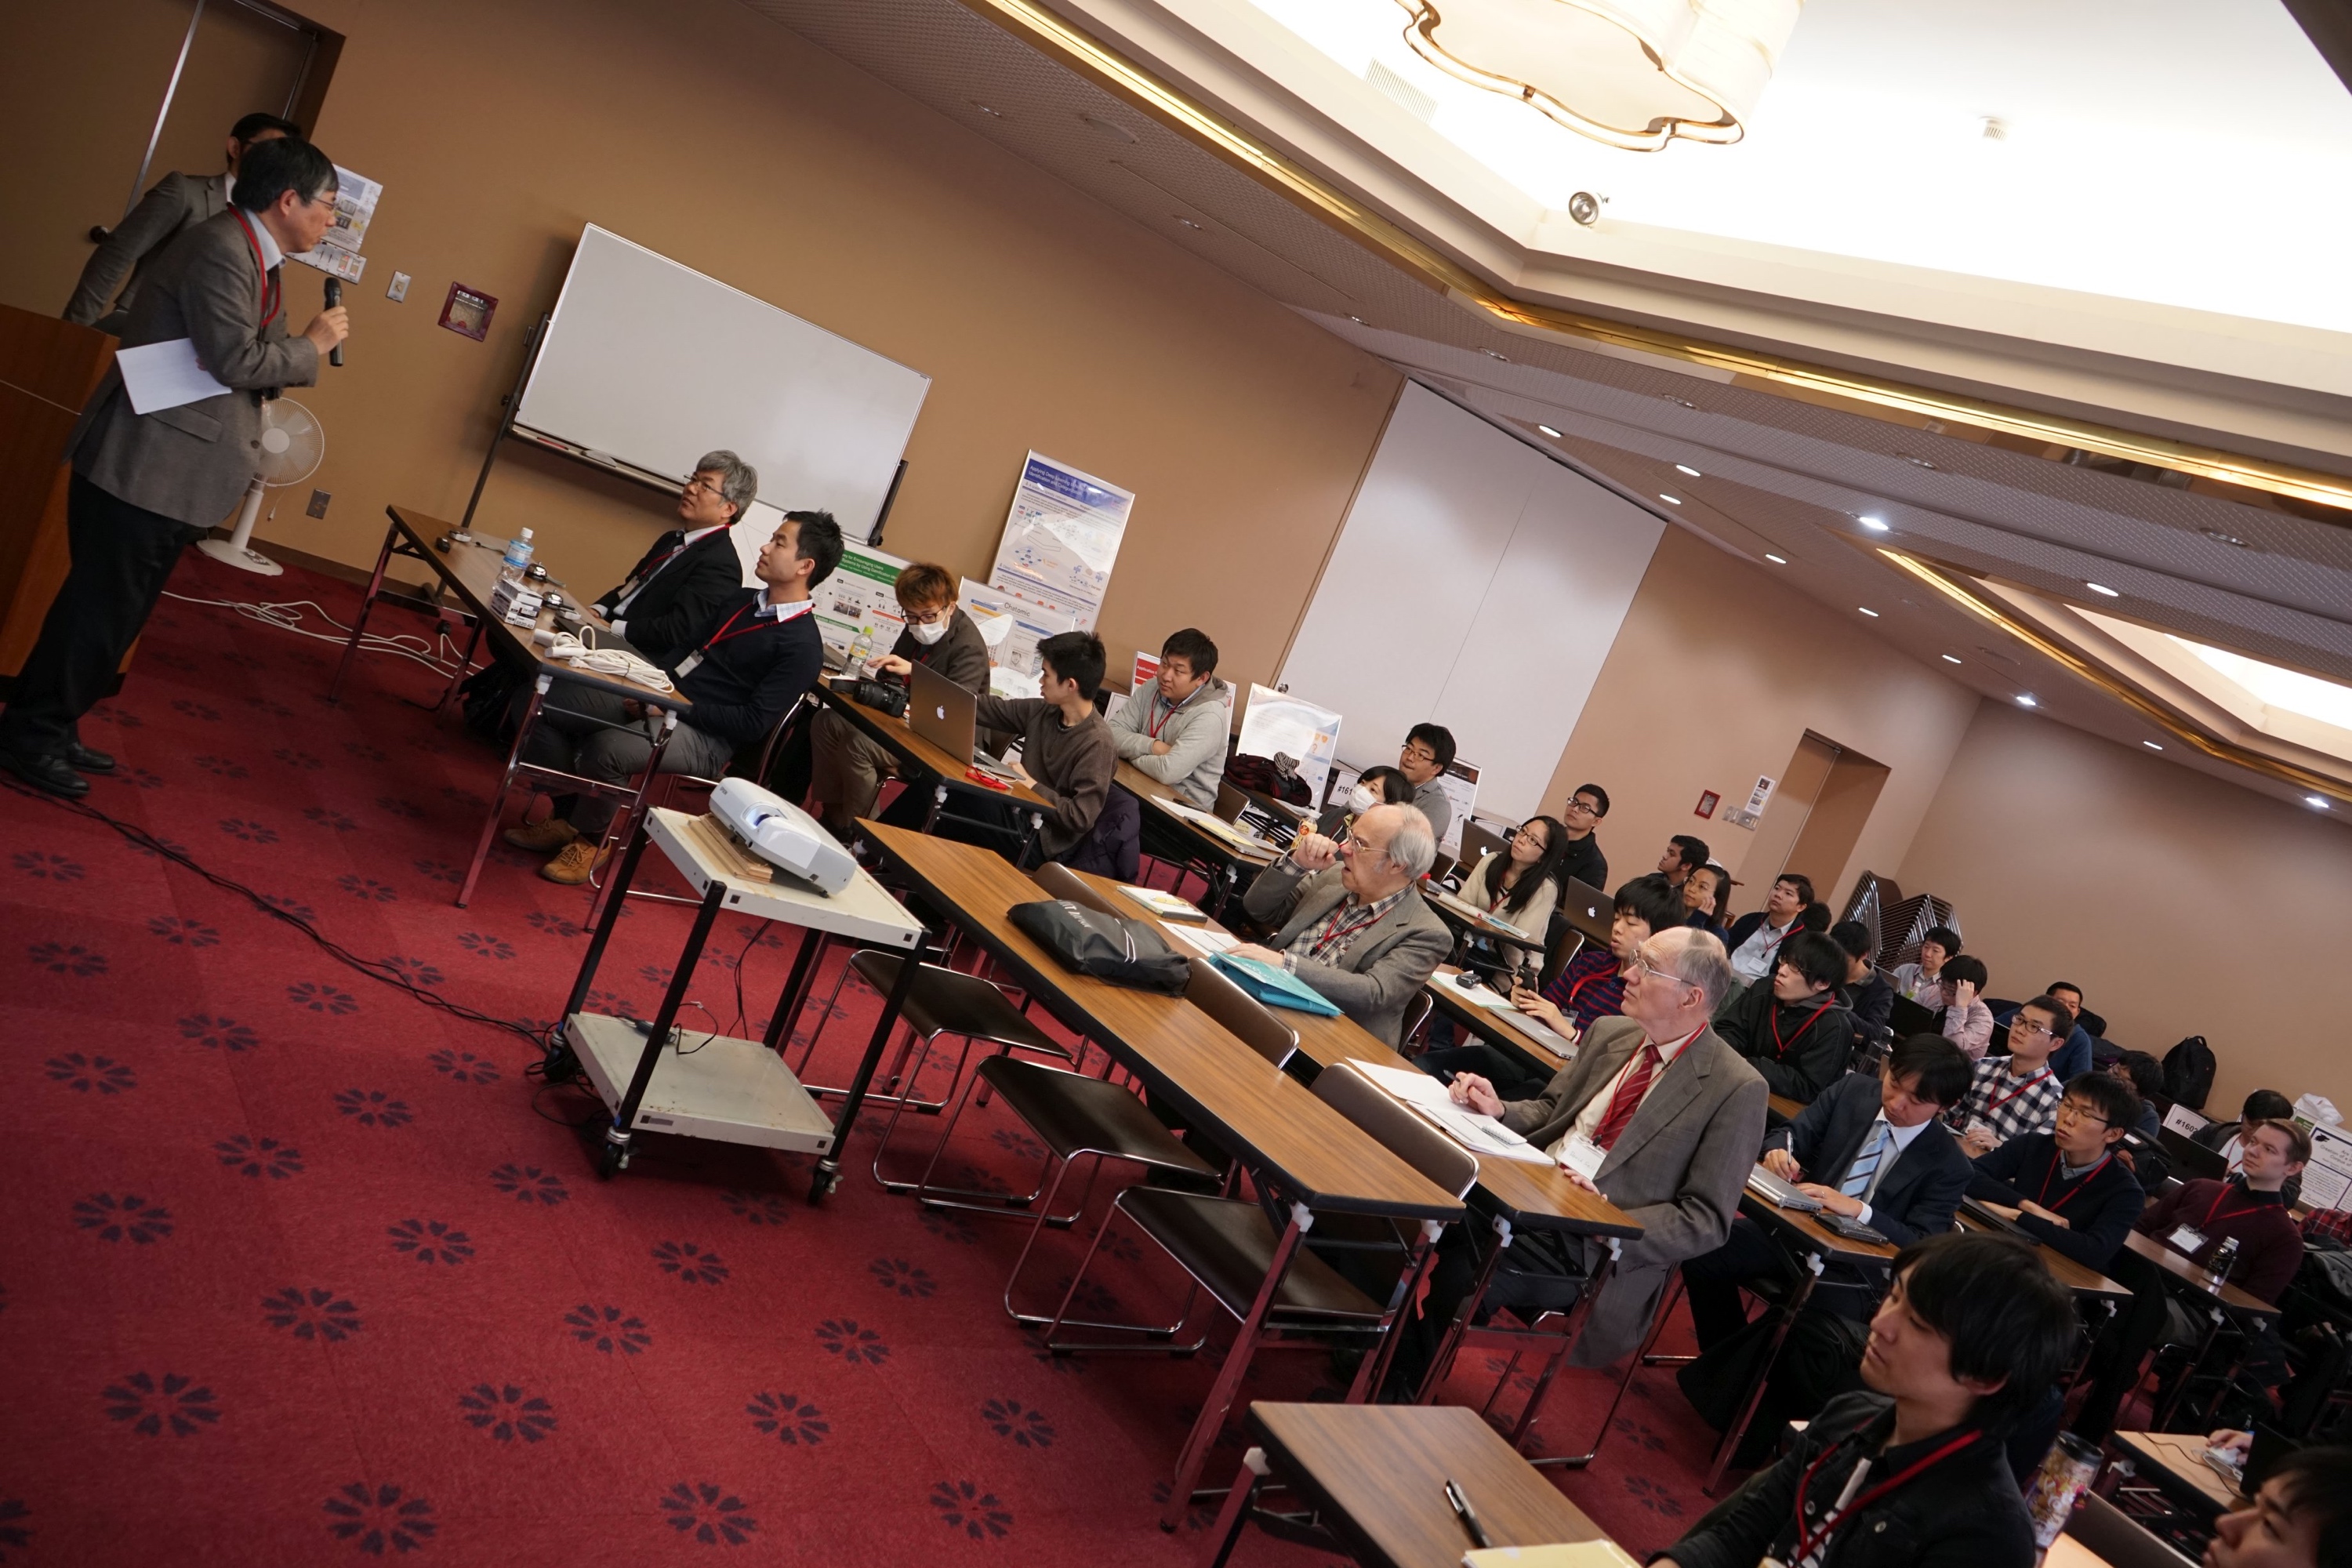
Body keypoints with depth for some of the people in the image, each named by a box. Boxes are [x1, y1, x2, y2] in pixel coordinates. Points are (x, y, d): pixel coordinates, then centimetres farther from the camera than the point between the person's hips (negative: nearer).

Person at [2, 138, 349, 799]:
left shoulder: (249, 254, 14)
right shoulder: (221, 249, -18)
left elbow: (244, 360, 13)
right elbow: (234, 360, -24)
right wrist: (311, 348, -10)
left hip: (168, 469, 10)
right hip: (144, 465, -10)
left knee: (116, 607, 16)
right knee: (103, 606, -2)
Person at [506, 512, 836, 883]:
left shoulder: (803, 647, -12)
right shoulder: (742, 599, 13)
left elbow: (753, 724, -17)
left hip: (703, 734, -8)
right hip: (660, 699, 8)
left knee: (607, 747, -34)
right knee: (539, 698, -3)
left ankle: (590, 840, -4)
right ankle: (566, 816, 8)